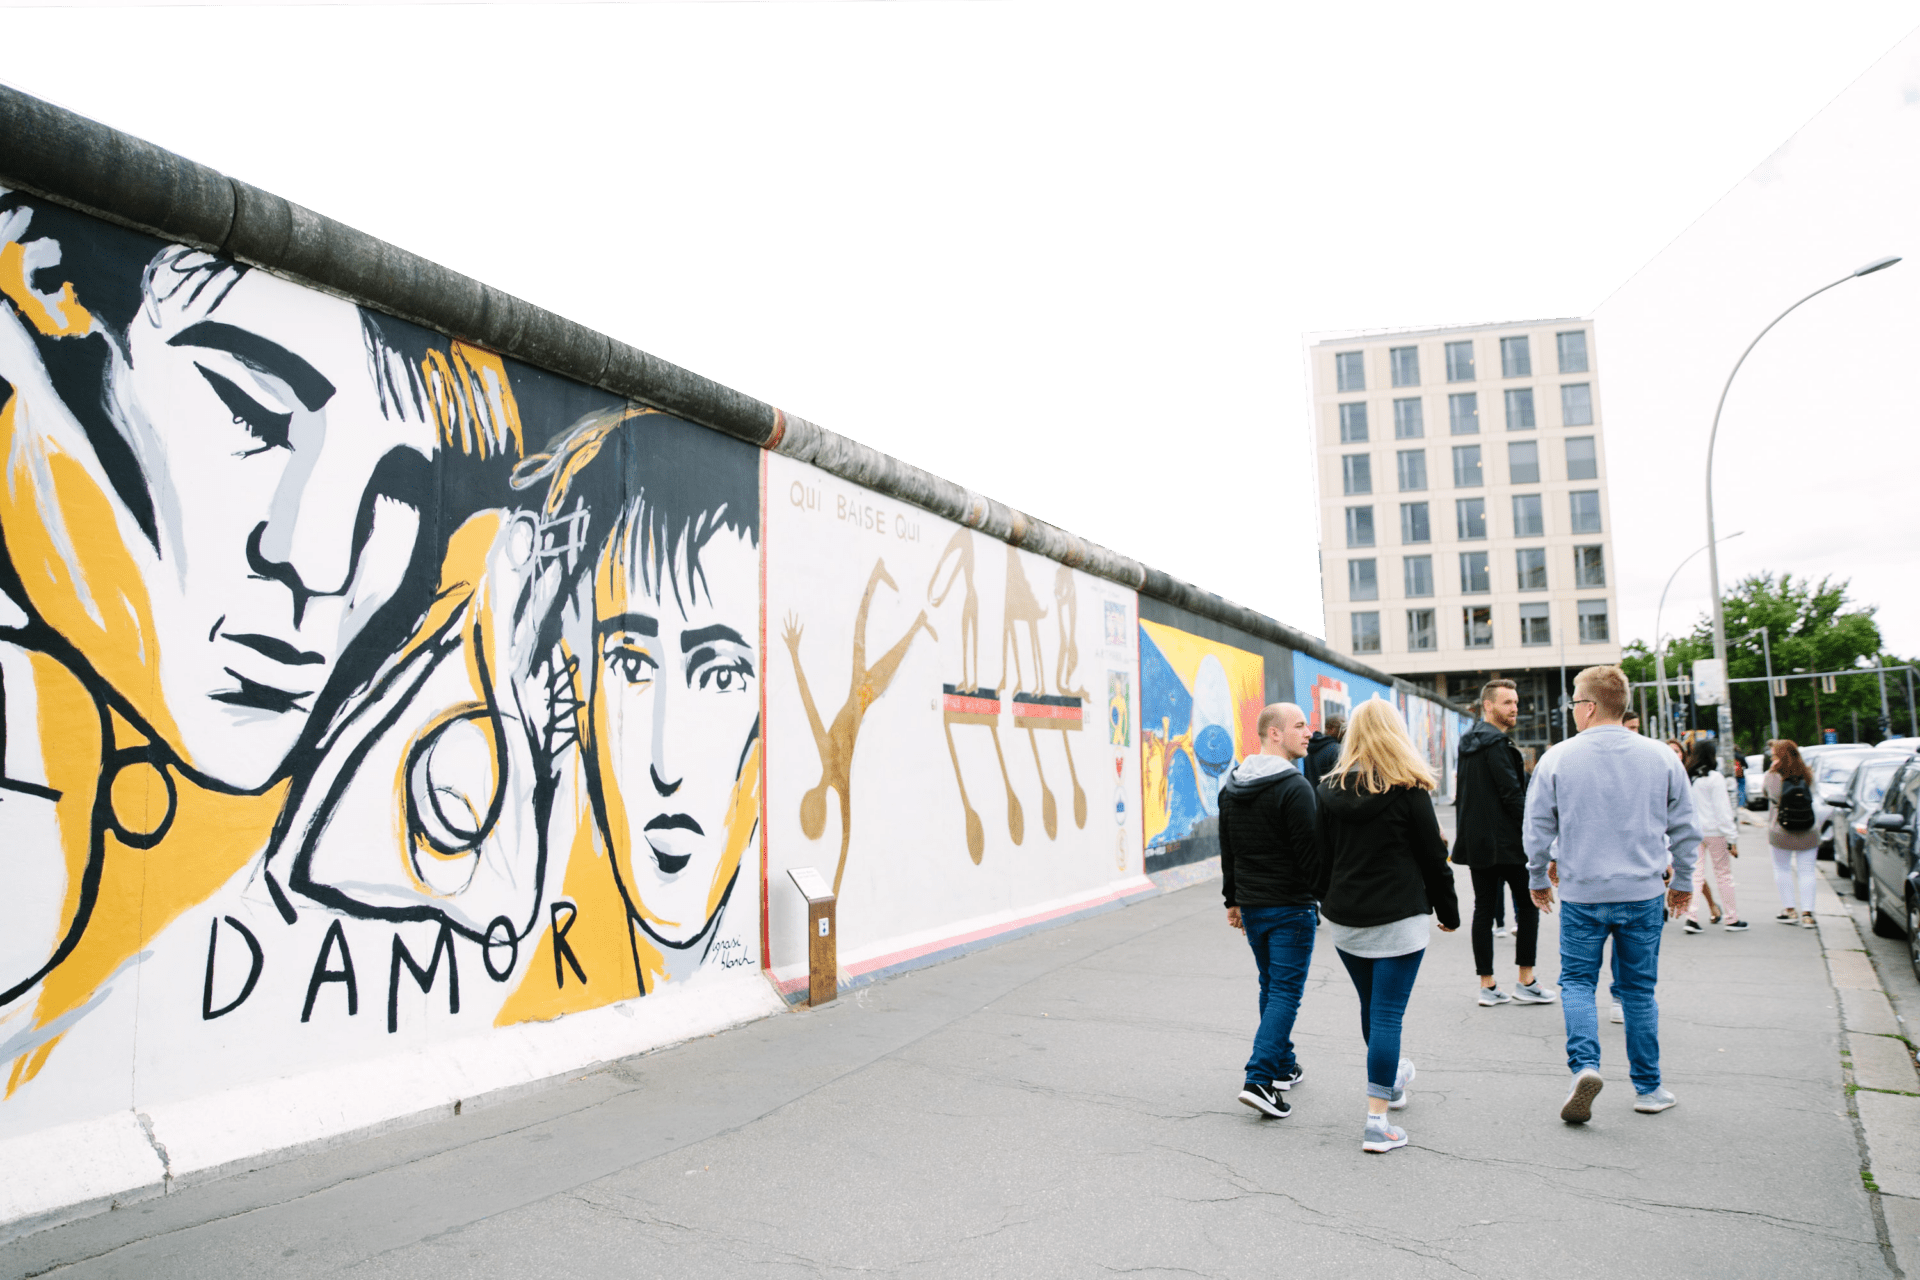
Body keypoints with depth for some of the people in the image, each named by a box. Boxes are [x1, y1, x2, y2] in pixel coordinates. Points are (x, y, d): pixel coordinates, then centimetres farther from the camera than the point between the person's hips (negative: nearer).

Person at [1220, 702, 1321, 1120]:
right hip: (1290, 905, -8)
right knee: (1286, 991, -3)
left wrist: (1233, 899, 21)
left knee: (1271, 987, 20)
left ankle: (1283, 1066, 29)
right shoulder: (1294, 787, -17)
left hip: (1251, 906, 8)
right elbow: (1310, 854, -18)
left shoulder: (1231, 788, 8)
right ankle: (1260, 1080, -9)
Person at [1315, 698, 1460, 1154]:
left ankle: (1391, 1078, 46)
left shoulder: (1329, 790, 2)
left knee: (1372, 1008, 22)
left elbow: (1322, 858, 8)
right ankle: (1377, 1122, -3)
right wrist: (1448, 911, 8)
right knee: (1388, 1014, -3)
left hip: (1346, 919, 5)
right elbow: (1433, 856, -4)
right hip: (1399, 918, -5)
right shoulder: (1407, 789, -9)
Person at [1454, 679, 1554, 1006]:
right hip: (1505, 841, -8)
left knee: (1484, 908, 8)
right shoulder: (1496, 744, -15)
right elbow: (1513, 795, -18)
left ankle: (1488, 985, 9)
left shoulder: (1469, 744, 14)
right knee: (1527, 904, 5)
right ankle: (1525, 982, 7)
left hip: (1476, 841, 8)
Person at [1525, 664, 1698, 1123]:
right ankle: (1648, 1088, 19)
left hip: (1581, 895, -2)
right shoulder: (1661, 758, -1)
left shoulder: (1557, 759, -7)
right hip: (1644, 893, 2)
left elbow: (1537, 829, 0)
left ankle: (1584, 1065, -10)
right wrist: (1682, 882, 20)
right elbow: (1684, 829, 7)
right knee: (1639, 989, 13)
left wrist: (1539, 879, 14)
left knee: (1577, 981, 10)